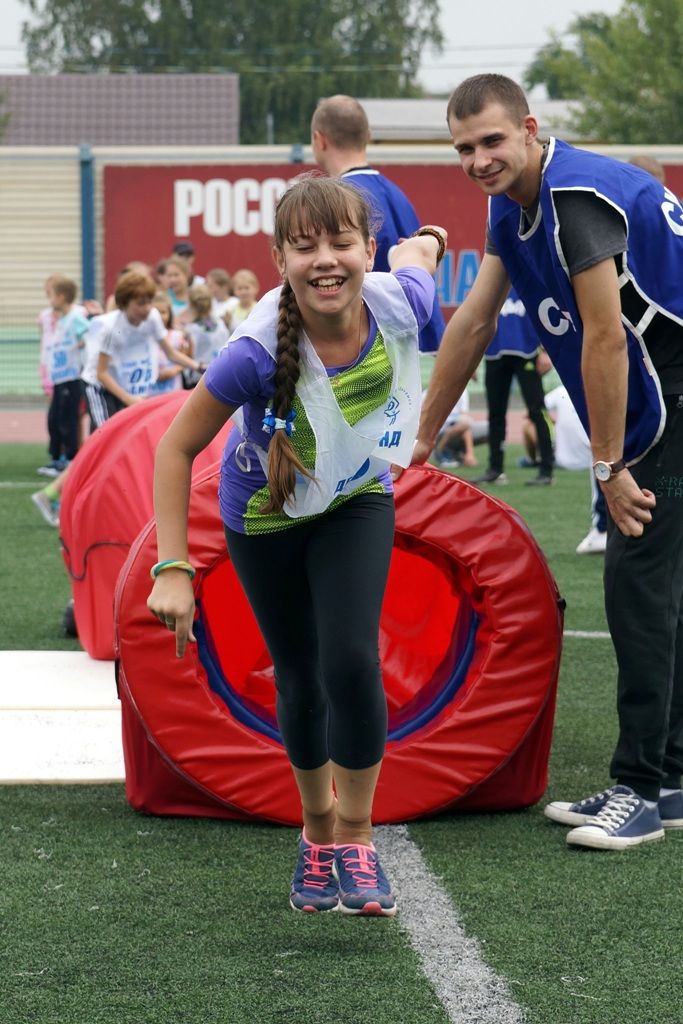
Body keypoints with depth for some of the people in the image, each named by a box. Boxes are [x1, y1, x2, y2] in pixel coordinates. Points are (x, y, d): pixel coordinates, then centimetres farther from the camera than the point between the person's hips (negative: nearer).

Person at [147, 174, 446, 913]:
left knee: (351, 662, -16)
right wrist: (171, 568, -27)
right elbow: (176, 449, -24)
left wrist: (424, 243, 22)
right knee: (300, 681, 8)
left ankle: (356, 838, 2)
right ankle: (318, 826, 34)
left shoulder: (399, 305, -29)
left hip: (358, 503, 1)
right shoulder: (258, 353, -37)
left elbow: (414, 252, -3)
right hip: (266, 516, -1)